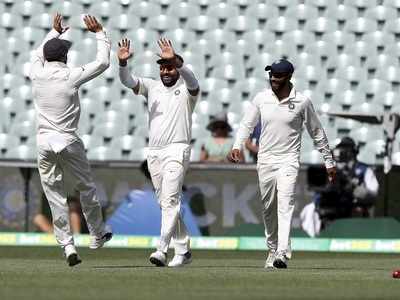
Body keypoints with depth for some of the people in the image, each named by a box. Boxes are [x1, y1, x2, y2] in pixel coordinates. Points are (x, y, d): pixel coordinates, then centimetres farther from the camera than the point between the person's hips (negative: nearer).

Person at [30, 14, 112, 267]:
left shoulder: (37, 74, 2)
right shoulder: (70, 76, -9)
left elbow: (39, 56, 27)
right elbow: (103, 62, 0)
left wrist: (55, 32, 38)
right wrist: (100, 33, 11)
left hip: (44, 142, 3)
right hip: (68, 142, -3)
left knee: (56, 197, 4)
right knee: (86, 188, 15)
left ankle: (67, 246, -2)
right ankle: (97, 235, 28)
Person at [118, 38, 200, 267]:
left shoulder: (186, 89, 1)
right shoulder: (152, 86, 14)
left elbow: (192, 80, -23)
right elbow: (128, 81, -1)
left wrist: (176, 60, -40)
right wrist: (123, 62, -23)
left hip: (177, 151, -6)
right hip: (154, 152, 6)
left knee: (170, 200, -18)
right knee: (165, 203, 9)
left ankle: (162, 250, -26)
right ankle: (183, 250, 16)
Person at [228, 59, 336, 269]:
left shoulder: (302, 102, -4)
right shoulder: (261, 99, 2)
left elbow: (316, 132, 5)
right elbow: (247, 124, 9)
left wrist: (329, 161, 9)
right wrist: (237, 146, -9)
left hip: (289, 160, -3)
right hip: (265, 160, 4)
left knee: (285, 204, -18)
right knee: (268, 208, 10)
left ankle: (282, 253, -28)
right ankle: (273, 249, 26)